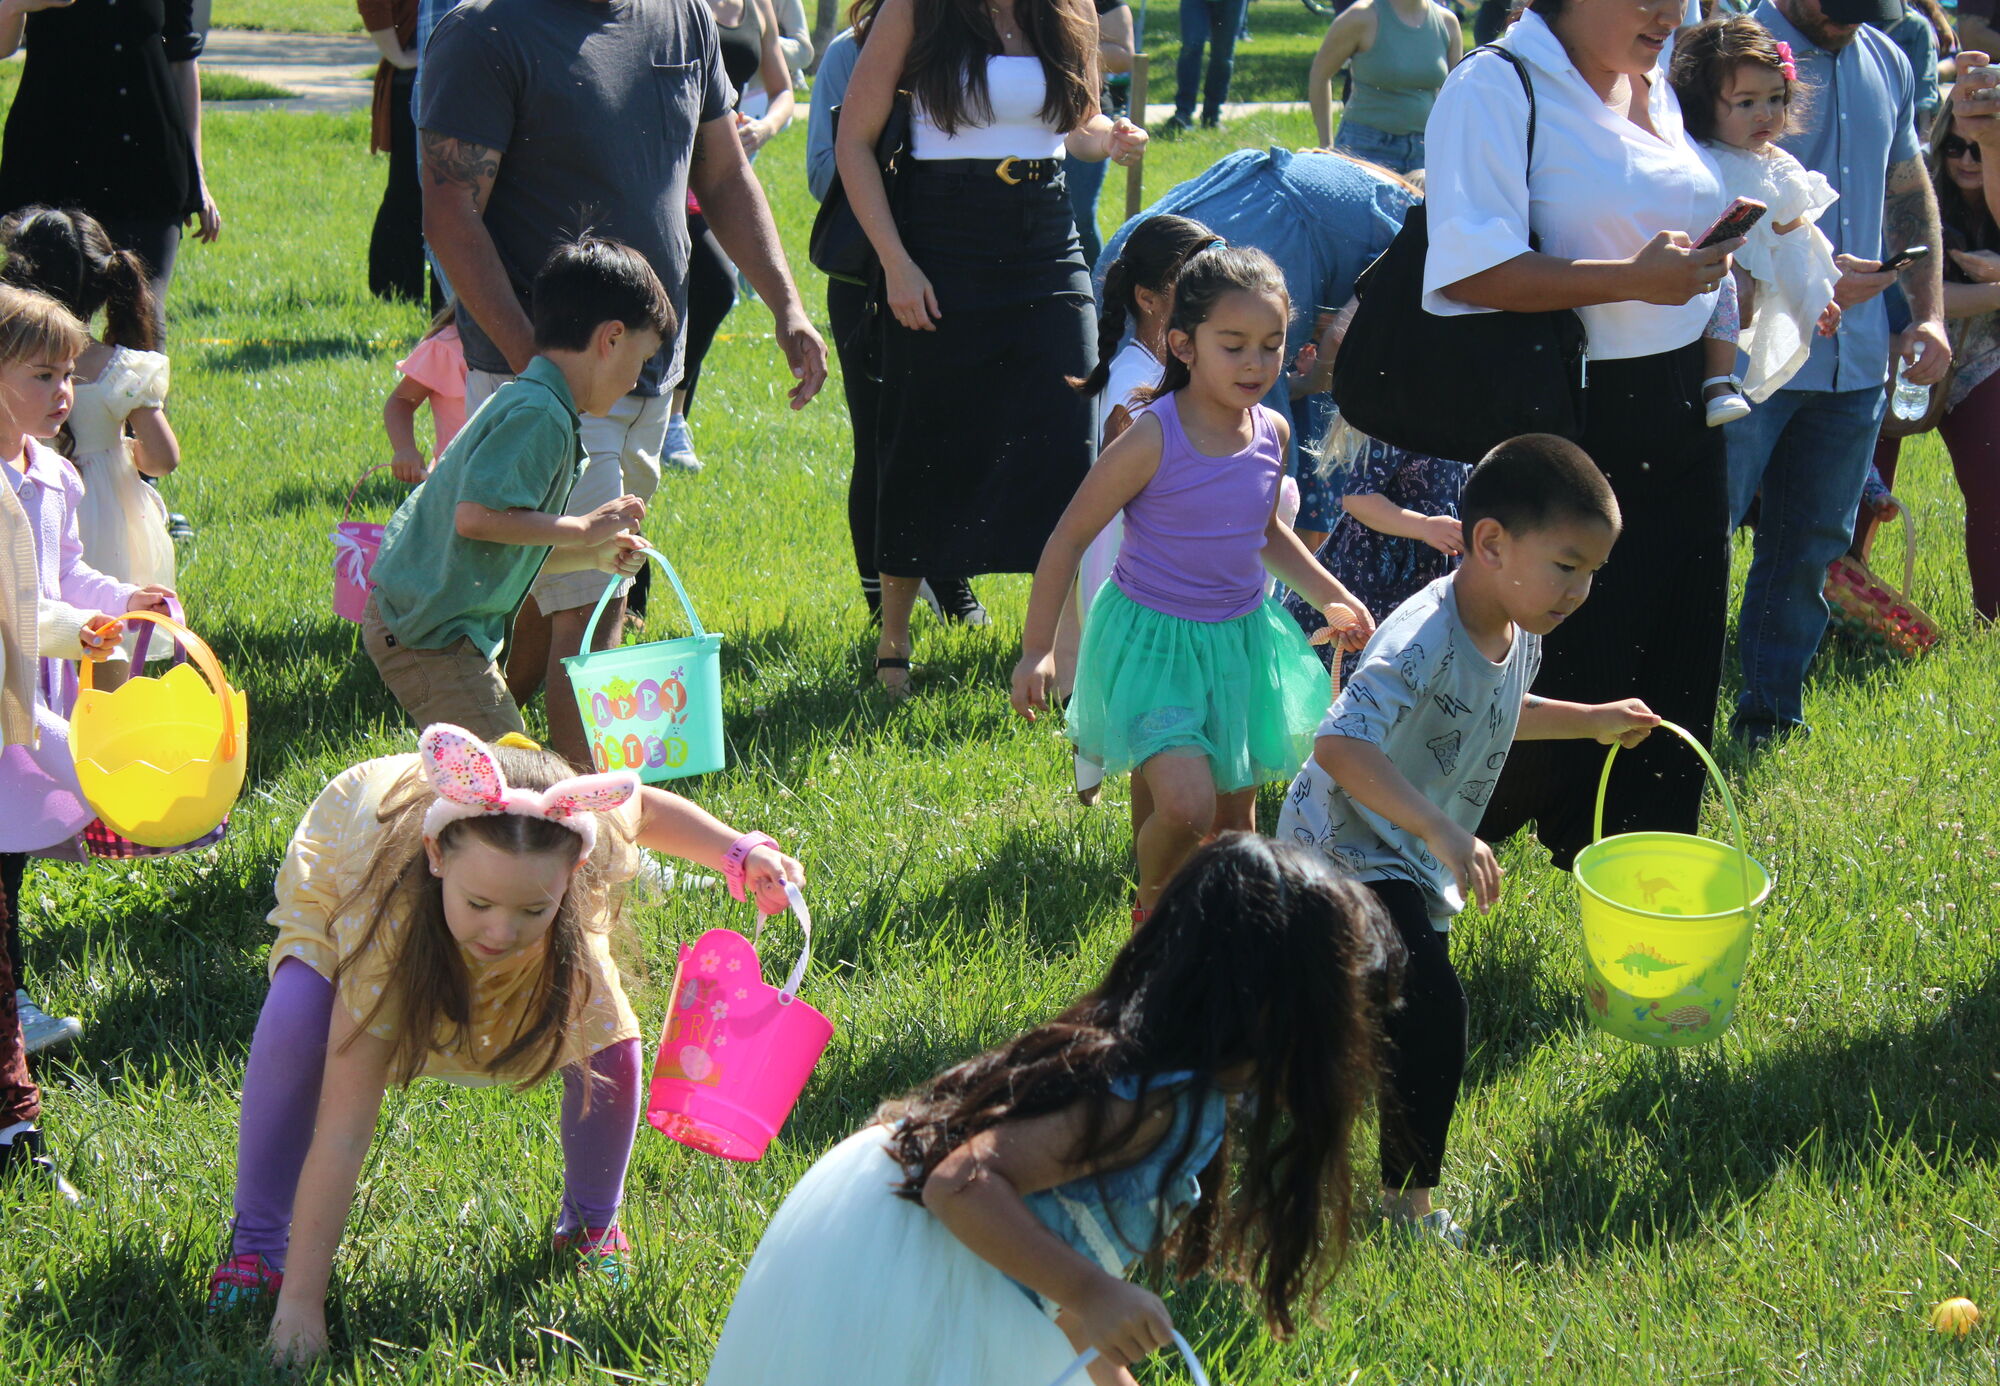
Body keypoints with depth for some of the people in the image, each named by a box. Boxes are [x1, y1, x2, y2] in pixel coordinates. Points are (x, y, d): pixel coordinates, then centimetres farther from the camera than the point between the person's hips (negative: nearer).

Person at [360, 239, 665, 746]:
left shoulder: (521, 401, 16)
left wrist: (593, 555, 14)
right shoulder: (539, 414, -17)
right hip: (428, 637, -10)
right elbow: (477, 517, -28)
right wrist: (583, 529, -19)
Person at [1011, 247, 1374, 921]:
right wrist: (1037, 650, -12)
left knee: (1235, 810, 14)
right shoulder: (1153, 440, -20)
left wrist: (1329, 594, 15)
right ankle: (1151, 909, 10)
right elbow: (1070, 537, -12)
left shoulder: (1271, 433, -1)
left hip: (1241, 638, 6)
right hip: (1153, 639, -6)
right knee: (1187, 804, -20)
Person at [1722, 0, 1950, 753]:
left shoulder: (1887, 64, 11)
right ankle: (1674, 711, 4)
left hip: (1855, 360, 6)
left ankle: (1774, 715, 24)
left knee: (1812, 546, 13)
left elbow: (1910, 191, 20)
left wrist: (1928, 311, 10)